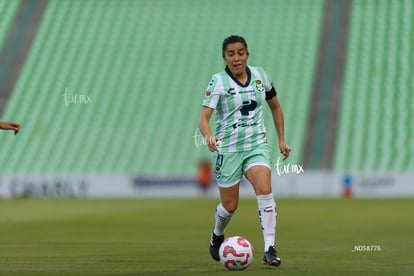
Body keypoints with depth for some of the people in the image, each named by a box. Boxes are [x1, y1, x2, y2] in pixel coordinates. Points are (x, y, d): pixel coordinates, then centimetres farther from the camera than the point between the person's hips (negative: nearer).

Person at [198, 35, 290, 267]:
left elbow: (275, 107, 18)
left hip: (257, 145, 2)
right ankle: (217, 236, 39)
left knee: (265, 191, -22)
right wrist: (209, 137, -41)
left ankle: (270, 249, -21)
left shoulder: (260, 75, 2)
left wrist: (281, 139, 14)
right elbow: (204, 117, -21)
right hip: (227, 149, -2)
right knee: (230, 206, 6)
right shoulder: (218, 81, -11)